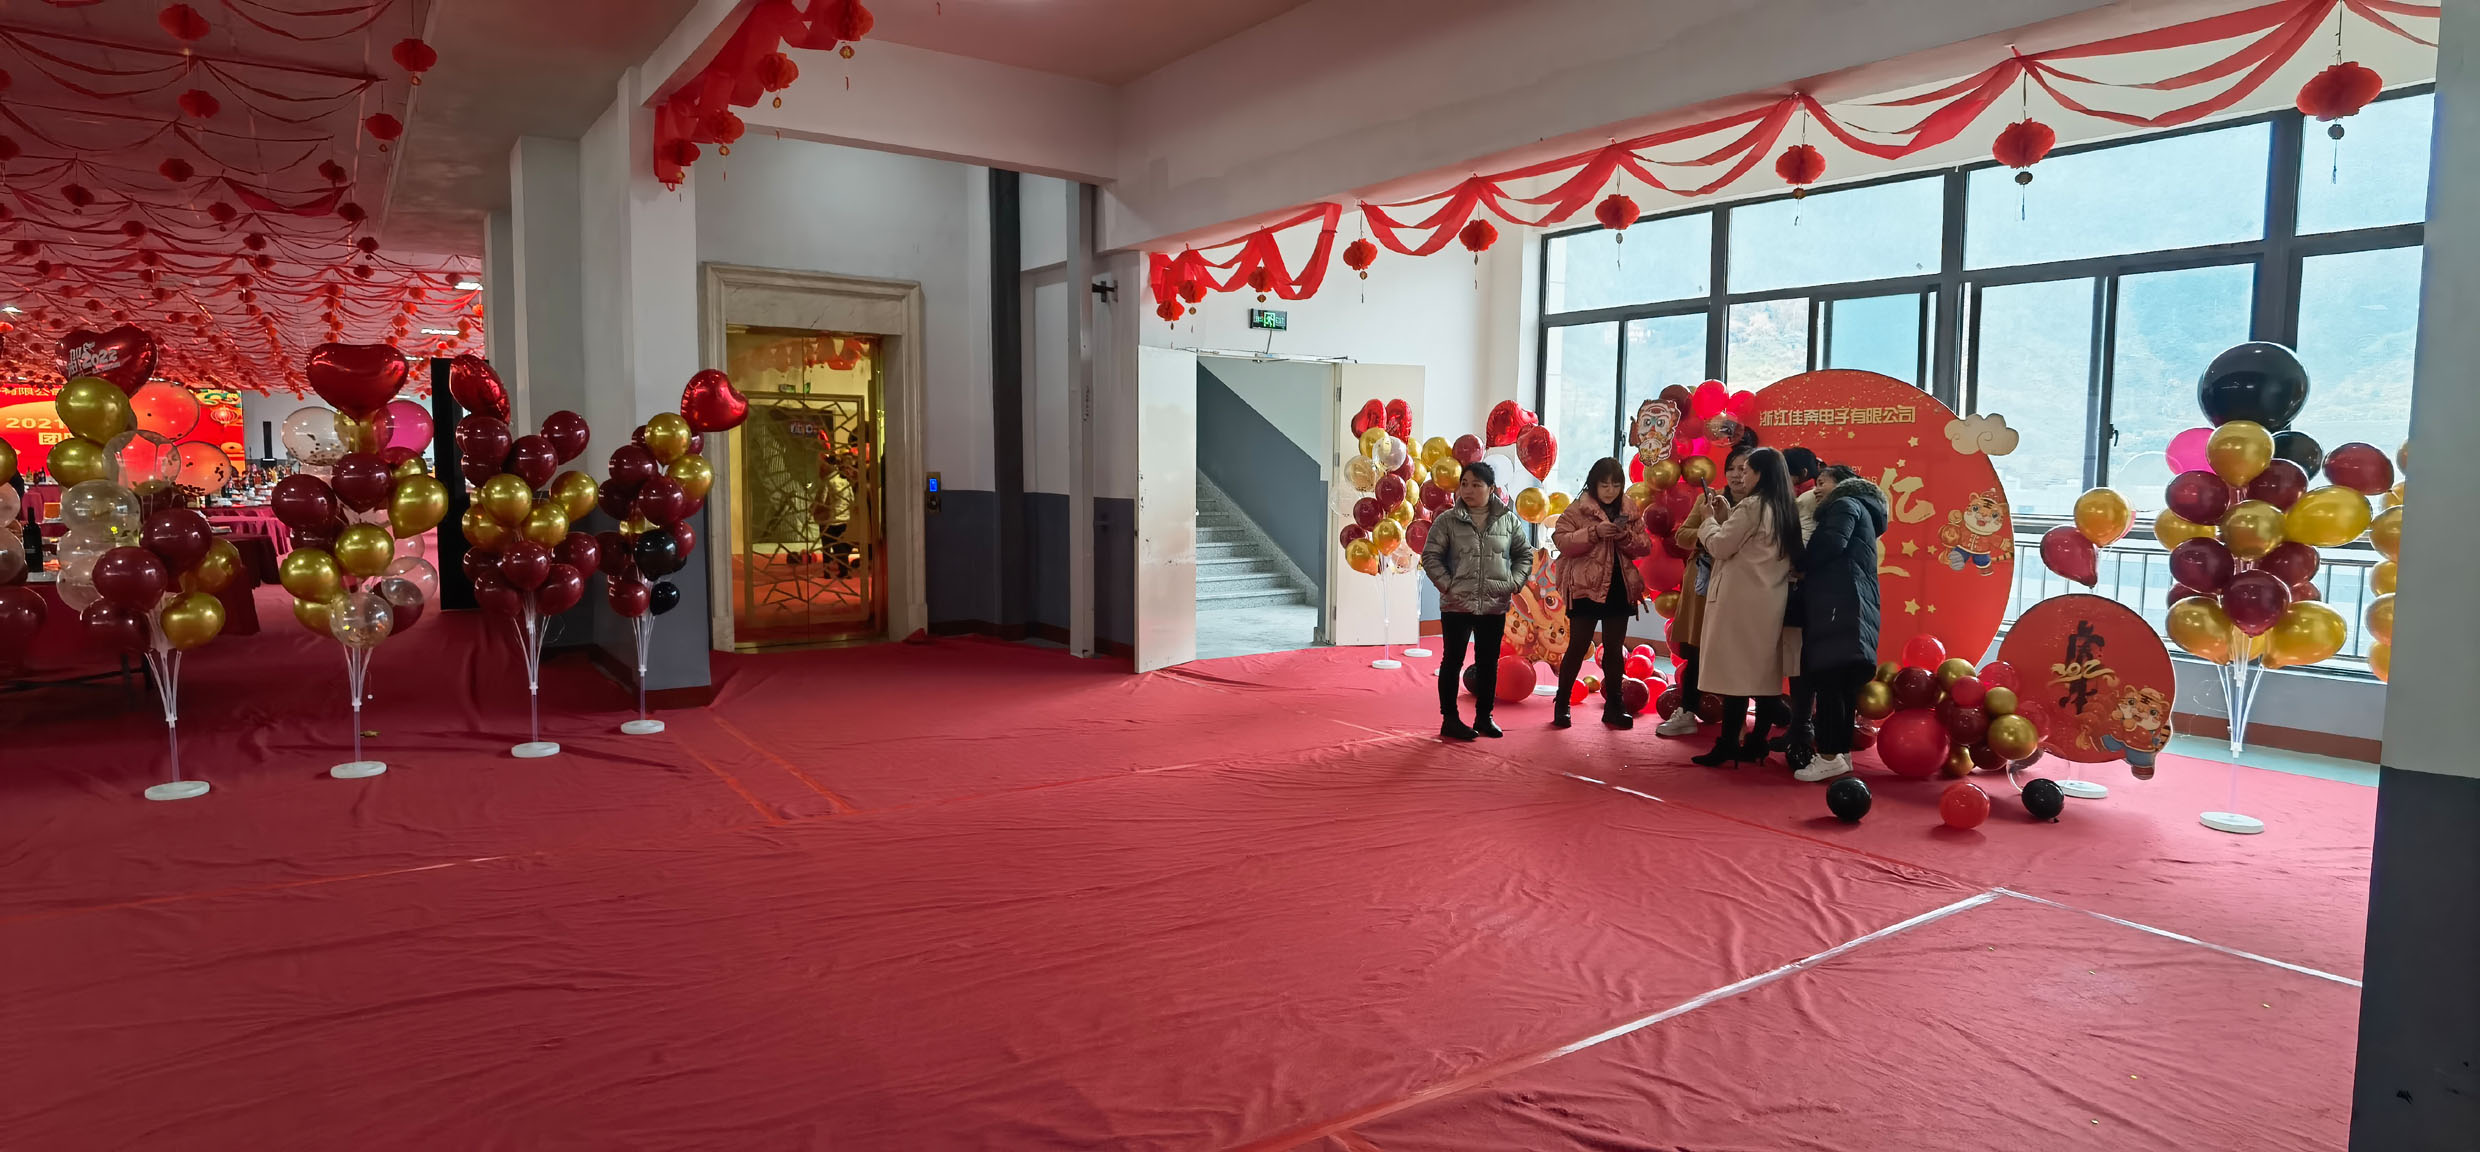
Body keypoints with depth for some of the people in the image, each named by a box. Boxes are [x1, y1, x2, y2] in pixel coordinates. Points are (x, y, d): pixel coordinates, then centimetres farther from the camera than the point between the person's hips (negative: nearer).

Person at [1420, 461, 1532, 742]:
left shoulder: (1509, 520, 3)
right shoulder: (1447, 521, -4)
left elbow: (1524, 554, 12)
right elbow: (1430, 556, -3)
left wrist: (1514, 582, -1)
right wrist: (1447, 584, -11)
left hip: (1495, 605, 3)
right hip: (1456, 605, -2)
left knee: (1488, 663, 11)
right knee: (1453, 660, 4)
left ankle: (1483, 717, 24)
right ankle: (1449, 719, 13)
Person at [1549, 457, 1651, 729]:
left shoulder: (1630, 511, 9)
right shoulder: (1578, 509, -4)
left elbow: (1645, 546, 5)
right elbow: (1561, 540, -14)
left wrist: (1626, 536, -14)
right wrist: (1594, 532, -22)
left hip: (1619, 589, 4)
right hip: (1586, 588, -4)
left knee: (1615, 650, 10)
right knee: (1578, 647, 1)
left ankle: (1614, 707, 19)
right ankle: (1561, 704, 12)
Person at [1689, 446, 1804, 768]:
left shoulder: (1750, 506, -12)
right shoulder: (1786, 510, 14)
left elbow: (1720, 547, -11)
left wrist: (1710, 519, 5)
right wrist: (1727, 516, 15)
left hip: (1742, 600, -9)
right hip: (1769, 601, 9)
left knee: (1735, 671, -6)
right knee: (1763, 672, 10)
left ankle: (1727, 745, -4)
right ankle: (1756, 742, 15)